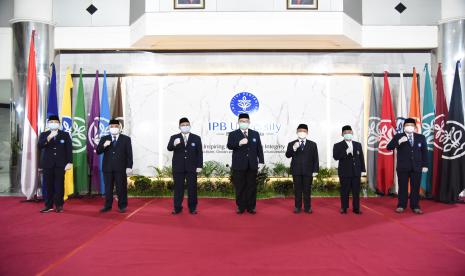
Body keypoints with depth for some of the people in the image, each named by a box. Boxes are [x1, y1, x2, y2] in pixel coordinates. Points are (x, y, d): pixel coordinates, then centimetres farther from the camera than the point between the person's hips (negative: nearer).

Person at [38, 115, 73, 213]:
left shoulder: (65, 135, 6)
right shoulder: (43, 135, 9)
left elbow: (69, 149, 1)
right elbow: (39, 146, -7)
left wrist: (69, 162, -7)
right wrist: (49, 137, -21)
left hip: (60, 164, -1)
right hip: (47, 164, 1)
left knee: (59, 185, 0)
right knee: (48, 185, 3)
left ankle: (59, 205, 9)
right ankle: (49, 205, 11)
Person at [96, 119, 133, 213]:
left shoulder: (126, 139, 5)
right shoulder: (104, 138, 12)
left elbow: (129, 154, 1)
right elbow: (98, 151, 5)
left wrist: (129, 166, -7)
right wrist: (104, 146, -15)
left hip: (120, 168, -2)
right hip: (107, 168, 2)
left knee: (121, 188, 2)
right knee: (108, 188, 6)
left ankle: (122, 206, 11)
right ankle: (107, 206, 17)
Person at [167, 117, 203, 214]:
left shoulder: (196, 138, 5)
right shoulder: (174, 137, 4)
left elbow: (199, 153, 2)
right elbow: (169, 148, -12)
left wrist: (199, 166, -6)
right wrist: (174, 144, -34)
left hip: (191, 167, 0)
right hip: (178, 167, 0)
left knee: (192, 188, 5)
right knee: (178, 188, 5)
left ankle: (192, 208, 15)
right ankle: (177, 208, 15)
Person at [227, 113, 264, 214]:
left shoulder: (255, 134, 12)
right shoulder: (233, 134, 5)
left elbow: (259, 148, 10)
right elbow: (229, 146, -10)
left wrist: (261, 161, 3)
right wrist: (239, 143, -28)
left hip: (252, 165, 2)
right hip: (239, 165, -2)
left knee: (252, 187, 5)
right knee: (239, 187, 3)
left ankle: (251, 207, 14)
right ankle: (240, 207, 14)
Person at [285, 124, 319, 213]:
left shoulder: (313, 144, 8)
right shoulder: (291, 144, 6)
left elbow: (315, 158, 5)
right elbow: (287, 155, -6)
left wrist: (315, 170, -1)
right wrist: (293, 148, -24)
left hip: (308, 171, 0)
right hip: (296, 171, 0)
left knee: (307, 190, 4)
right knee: (297, 190, 5)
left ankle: (307, 207, 13)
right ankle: (297, 207, 13)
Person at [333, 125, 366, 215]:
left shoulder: (358, 145, 12)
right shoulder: (338, 145, 0)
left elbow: (361, 158, 11)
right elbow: (335, 157, -13)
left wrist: (363, 170, 6)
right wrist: (346, 152, -22)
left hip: (356, 172, 3)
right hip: (344, 172, -3)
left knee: (356, 191, 5)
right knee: (345, 191, 2)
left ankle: (356, 208, 14)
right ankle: (344, 208, 12)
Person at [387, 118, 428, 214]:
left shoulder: (421, 137, 8)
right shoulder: (398, 136, 1)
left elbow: (425, 152, 8)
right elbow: (389, 147, -8)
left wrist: (425, 165, 2)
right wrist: (398, 142, -23)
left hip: (417, 167, 2)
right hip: (403, 167, -2)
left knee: (415, 188, 5)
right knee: (402, 187, 4)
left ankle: (415, 206, 15)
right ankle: (401, 206, 14)